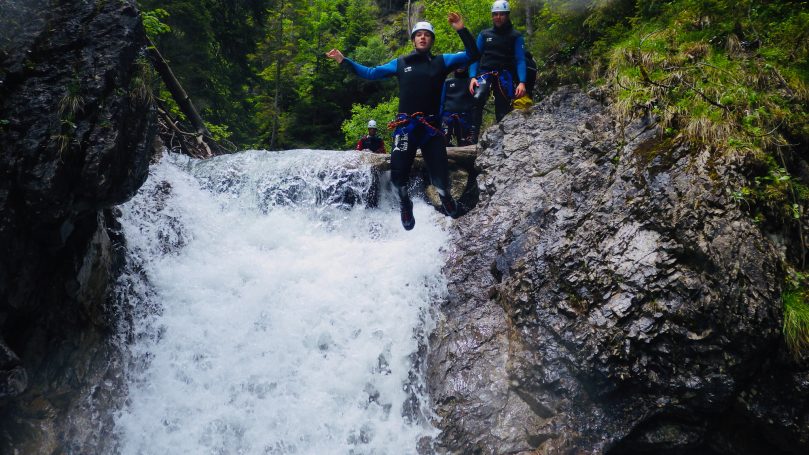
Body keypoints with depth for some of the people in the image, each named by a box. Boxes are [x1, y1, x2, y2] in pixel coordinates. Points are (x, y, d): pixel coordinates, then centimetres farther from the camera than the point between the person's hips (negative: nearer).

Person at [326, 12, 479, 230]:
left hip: (431, 127, 0)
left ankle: (445, 198, 32)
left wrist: (461, 30, -8)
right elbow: (370, 73, 15)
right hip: (405, 126, 0)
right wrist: (343, 61, 9)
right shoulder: (400, 63, 13)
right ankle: (405, 206, 22)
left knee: (440, 175, -3)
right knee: (398, 173, -8)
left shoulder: (441, 61, 10)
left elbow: (472, 55, 3)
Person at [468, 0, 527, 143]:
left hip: (504, 75, 0)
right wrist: (473, 77, -9)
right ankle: (474, 136, -28)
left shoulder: (515, 36, 6)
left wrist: (522, 82, -18)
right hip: (485, 72, 0)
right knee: (477, 98, -29)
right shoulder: (484, 34, 12)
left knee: (502, 110, -3)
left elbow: (520, 60, -3)